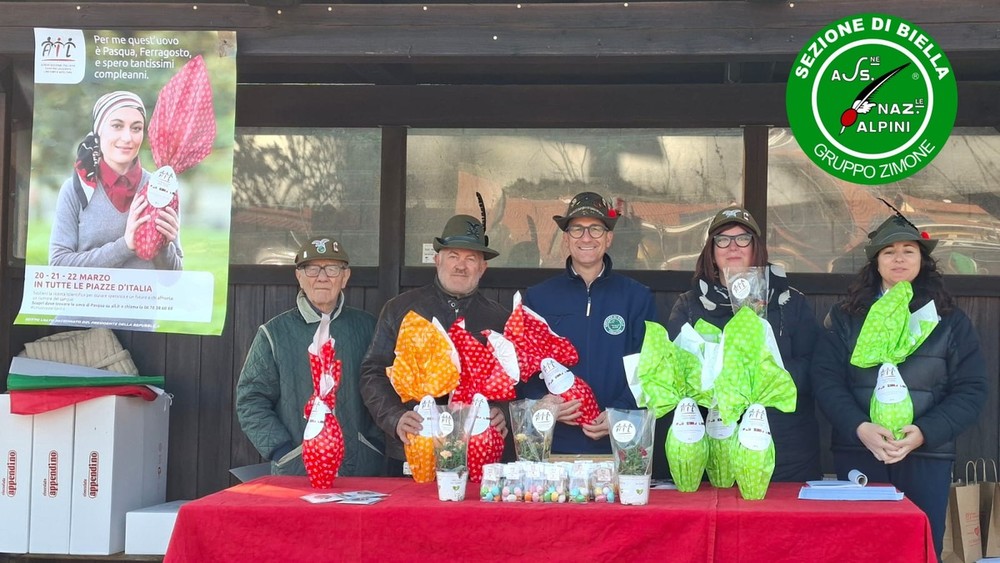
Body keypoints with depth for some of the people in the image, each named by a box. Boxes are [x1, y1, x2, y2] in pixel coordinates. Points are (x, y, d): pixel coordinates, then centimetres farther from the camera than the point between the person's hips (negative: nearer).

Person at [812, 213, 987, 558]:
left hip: (927, 456, 0)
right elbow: (826, 379, -1)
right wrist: (860, 428, -18)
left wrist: (923, 433, -14)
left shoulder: (950, 320, 7)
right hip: (857, 453, 0)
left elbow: (971, 390, 1)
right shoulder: (846, 316, 7)